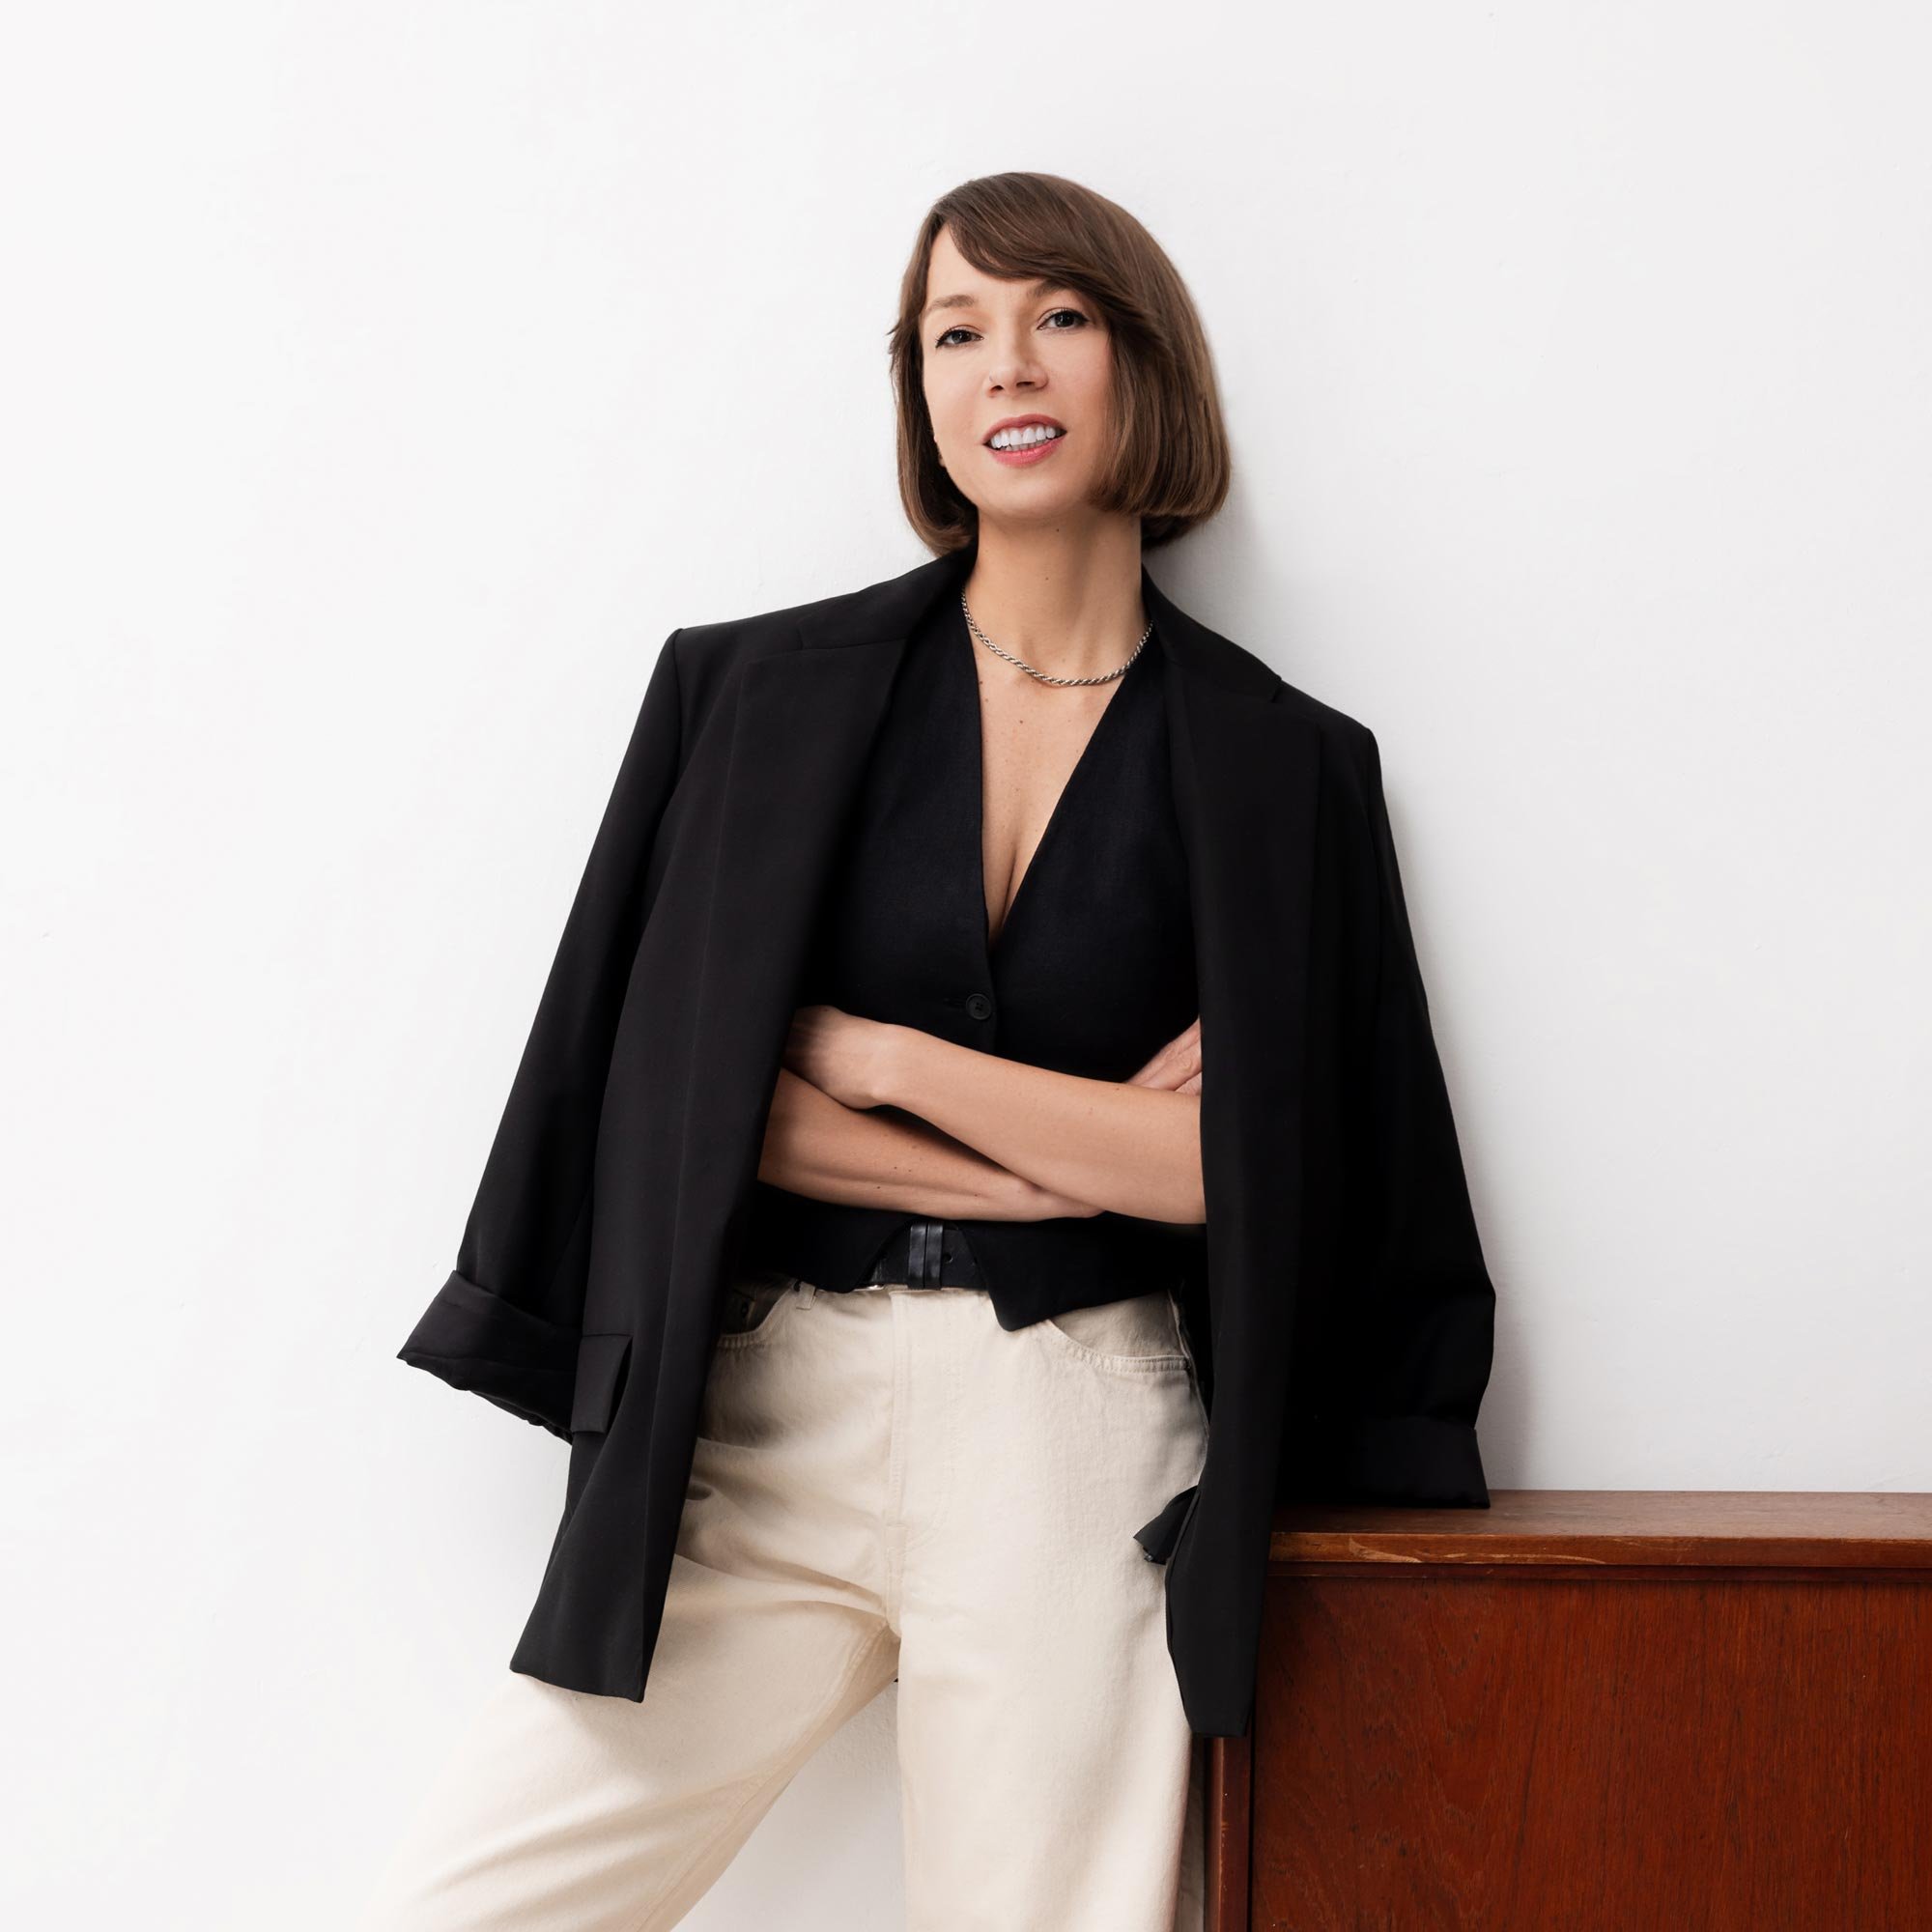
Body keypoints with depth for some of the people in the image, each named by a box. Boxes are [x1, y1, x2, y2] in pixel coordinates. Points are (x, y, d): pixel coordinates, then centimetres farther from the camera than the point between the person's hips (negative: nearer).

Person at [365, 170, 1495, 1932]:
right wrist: (1071, 1162, -5)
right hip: (765, 1423, 1)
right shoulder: (763, 690, 6)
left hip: (1079, 1449, -1)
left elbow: (1247, 1160, -3)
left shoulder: (1278, 765, 5)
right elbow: (675, 1081, -1)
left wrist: (879, 1057, -6)